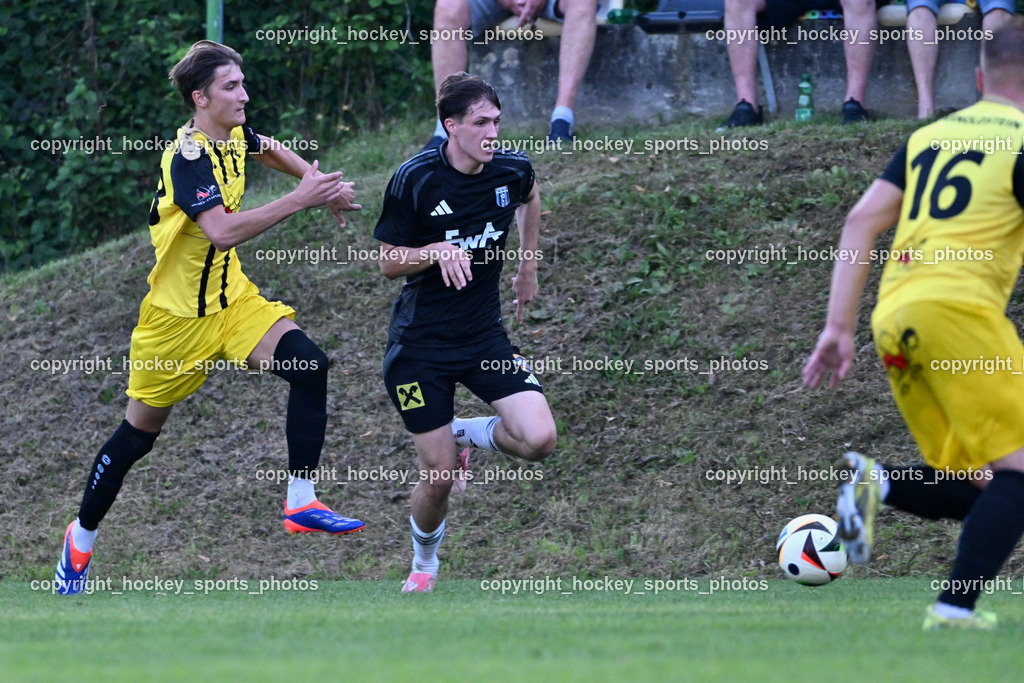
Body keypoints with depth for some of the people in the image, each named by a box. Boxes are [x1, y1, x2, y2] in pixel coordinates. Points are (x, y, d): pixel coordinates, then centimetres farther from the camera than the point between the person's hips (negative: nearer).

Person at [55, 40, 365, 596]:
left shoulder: (234, 136, 0)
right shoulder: (188, 158, -25)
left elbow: (269, 150, 27)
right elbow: (223, 231, -39)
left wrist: (321, 185, 14)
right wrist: (299, 200, -38)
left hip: (231, 300, 7)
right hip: (176, 315, -6)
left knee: (309, 365, -18)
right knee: (138, 434, 6)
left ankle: (301, 503, -14)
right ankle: (81, 539, 27)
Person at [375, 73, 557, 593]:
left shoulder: (513, 170, -5)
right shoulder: (414, 179, -15)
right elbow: (388, 263, -8)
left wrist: (528, 266, 22)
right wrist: (437, 251, -25)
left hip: (484, 334, 3)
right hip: (420, 342, -3)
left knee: (537, 439, -17)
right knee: (439, 474, -3)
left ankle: (466, 433, 16)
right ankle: (424, 564, 27)